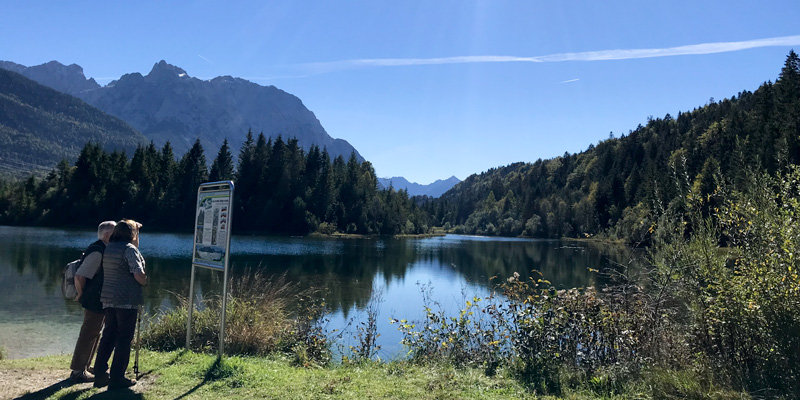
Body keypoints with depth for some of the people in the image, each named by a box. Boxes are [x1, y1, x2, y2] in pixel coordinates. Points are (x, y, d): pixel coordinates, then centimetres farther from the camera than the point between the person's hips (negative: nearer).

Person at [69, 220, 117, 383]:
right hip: (95, 302, -10)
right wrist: (82, 295, -13)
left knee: (93, 334, 20)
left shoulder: (103, 250, 10)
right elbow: (79, 276, -26)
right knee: (88, 336, -1)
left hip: (99, 301, 10)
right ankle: (78, 371, 10)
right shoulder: (97, 252, -21)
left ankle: (84, 366, 32)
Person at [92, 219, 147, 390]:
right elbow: (138, 275, -19)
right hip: (127, 300, -8)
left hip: (108, 299, 8)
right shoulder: (130, 249, -12)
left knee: (109, 336, 17)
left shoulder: (108, 248, 12)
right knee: (124, 339, 1)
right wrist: (146, 282, 1)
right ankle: (117, 378, 6)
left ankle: (100, 374, 21)